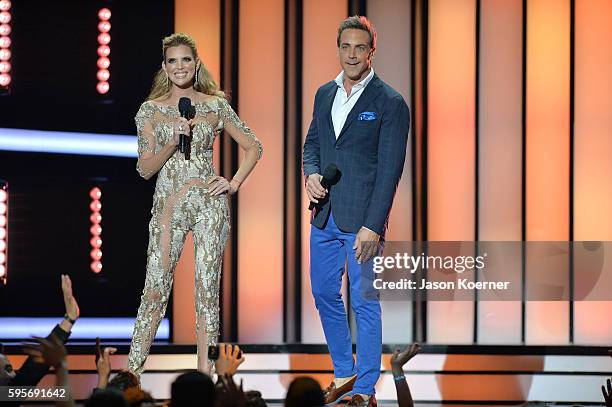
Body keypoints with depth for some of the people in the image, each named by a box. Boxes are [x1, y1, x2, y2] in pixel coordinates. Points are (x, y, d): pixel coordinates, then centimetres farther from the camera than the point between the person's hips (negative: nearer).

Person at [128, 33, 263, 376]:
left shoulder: (215, 106, 5)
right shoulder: (150, 110, 4)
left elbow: (254, 146, 13)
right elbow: (145, 168, 1)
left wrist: (235, 183, 1)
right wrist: (172, 141, -14)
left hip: (209, 205, 0)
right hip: (168, 206, 0)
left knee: (207, 288, 0)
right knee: (155, 288, -2)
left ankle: (206, 372, 3)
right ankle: (132, 371, 2)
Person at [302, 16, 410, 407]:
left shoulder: (390, 103, -10)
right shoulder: (325, 94, 10)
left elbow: (390, 169, -13)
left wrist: (372, 226, -18)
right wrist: (311, 173, -2)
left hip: (362, 219, -7)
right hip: (325, 214, 7)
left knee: (365, 302, -1)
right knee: (324, 293, 15)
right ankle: (344, 373, 31)